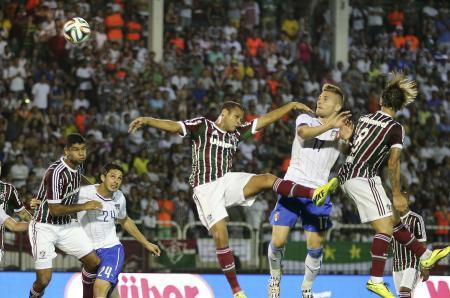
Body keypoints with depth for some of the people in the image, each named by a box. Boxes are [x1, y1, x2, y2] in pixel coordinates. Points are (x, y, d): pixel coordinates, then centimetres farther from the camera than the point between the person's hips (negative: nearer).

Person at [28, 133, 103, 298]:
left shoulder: (77, 165, 0)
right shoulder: (56, 172, -27)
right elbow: (55, 210, -26)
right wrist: (84, 206, -21)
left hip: (67, 225, 8)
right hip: (44, 228, -8)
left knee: (94, 262, 4)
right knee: (44, 279, -13)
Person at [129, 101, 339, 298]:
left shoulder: (236, 133, 15)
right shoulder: (202, 126, -1)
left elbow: (265, 119, 16)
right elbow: (172, 126, -13)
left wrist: (291, 105, 14)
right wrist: (147, 120, -28)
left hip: (227, 181, 5)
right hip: (206, 188, -5)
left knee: (266, 179, -19)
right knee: (220, 235, -12)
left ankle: (314, 193, -34)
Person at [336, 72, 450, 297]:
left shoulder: (364, 119, 12)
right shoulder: (395, 128, -8)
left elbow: (349, 148, 21)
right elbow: (393, 162, -13)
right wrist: (396, 194, -9)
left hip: (346, 177, 8)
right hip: (364, 178, -8)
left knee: (394, 220, 16)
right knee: (385, 228, -9)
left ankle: (425, 256, 25)